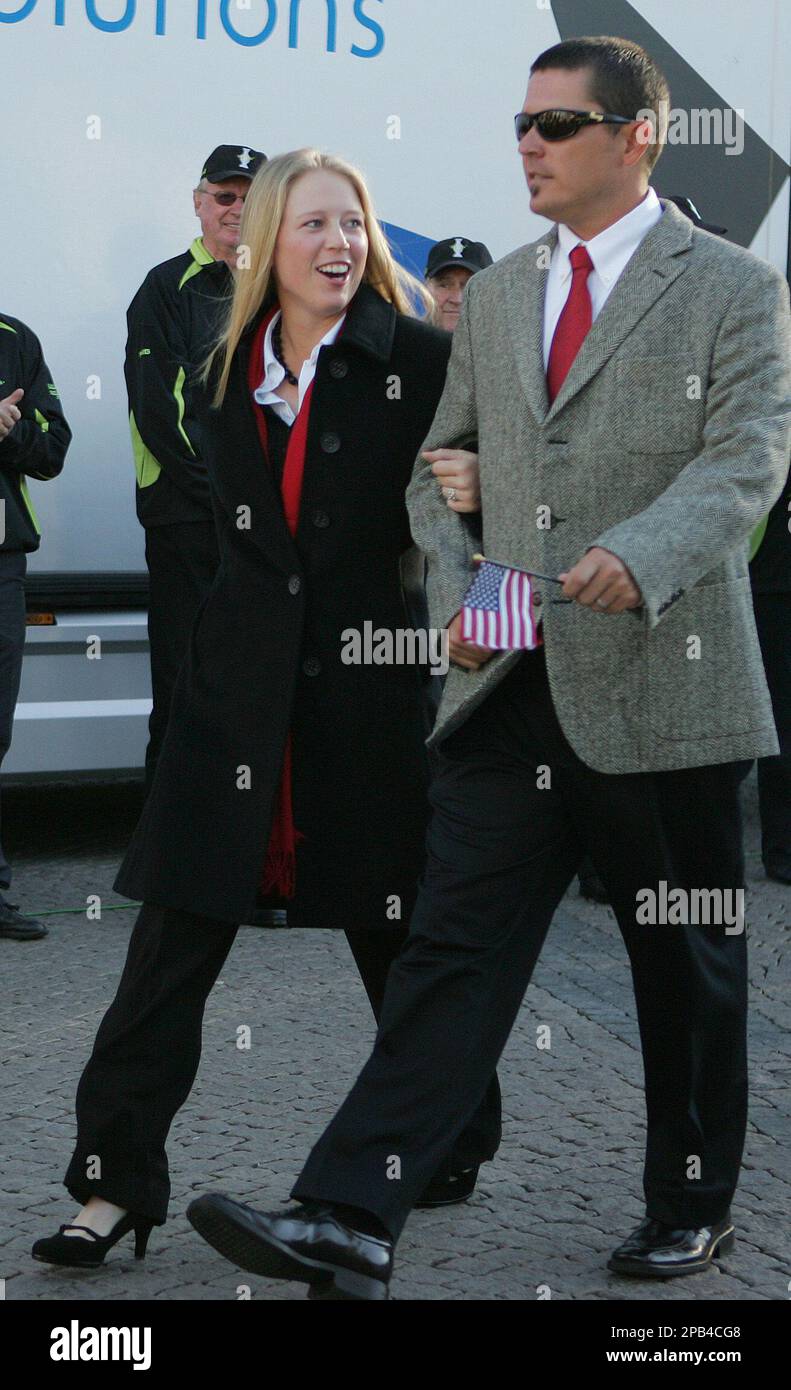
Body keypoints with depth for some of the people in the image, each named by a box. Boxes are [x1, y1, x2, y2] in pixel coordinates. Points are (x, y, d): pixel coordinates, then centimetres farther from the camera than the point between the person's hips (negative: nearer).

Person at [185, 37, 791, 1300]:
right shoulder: (495, 296, 16)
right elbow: (441, 465, 20)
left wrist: (639, 556, -32)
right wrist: (456, 591, 2)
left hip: (662, 685, -4)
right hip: (513, 684, 4)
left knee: (687, 967, 9)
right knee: (455, 945, -4)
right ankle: (350, 1223, -9)